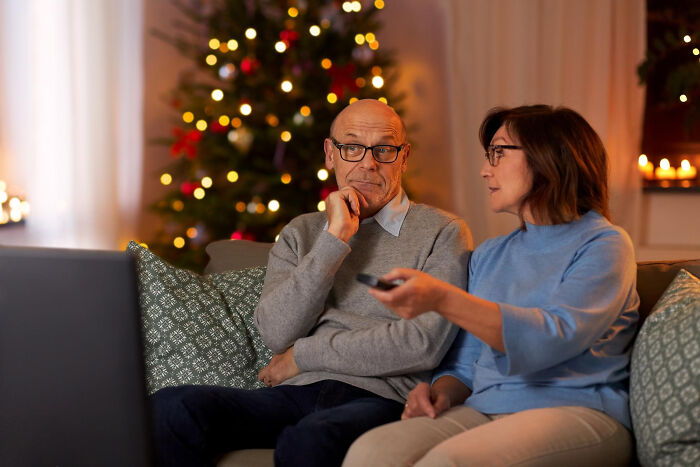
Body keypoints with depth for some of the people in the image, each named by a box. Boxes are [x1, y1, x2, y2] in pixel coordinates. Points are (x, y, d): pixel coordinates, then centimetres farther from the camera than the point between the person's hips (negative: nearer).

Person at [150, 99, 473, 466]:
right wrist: (335, 237, -3)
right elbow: (277, 334, 3)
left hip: (379, 398, -4)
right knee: (171, 407, -24)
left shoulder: (442, 233, 8)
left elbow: (425, 345, -7)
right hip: (293, 396, 4)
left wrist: (303, 356, -1)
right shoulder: (300, 234, 21)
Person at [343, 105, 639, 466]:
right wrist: (441, 391, -1)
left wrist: (442, 299, -27)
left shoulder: (604, 244, 1)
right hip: (485, 410, 6)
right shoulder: (488, 255, 24)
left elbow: (556, 338, -17)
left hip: (579, 413, -5)